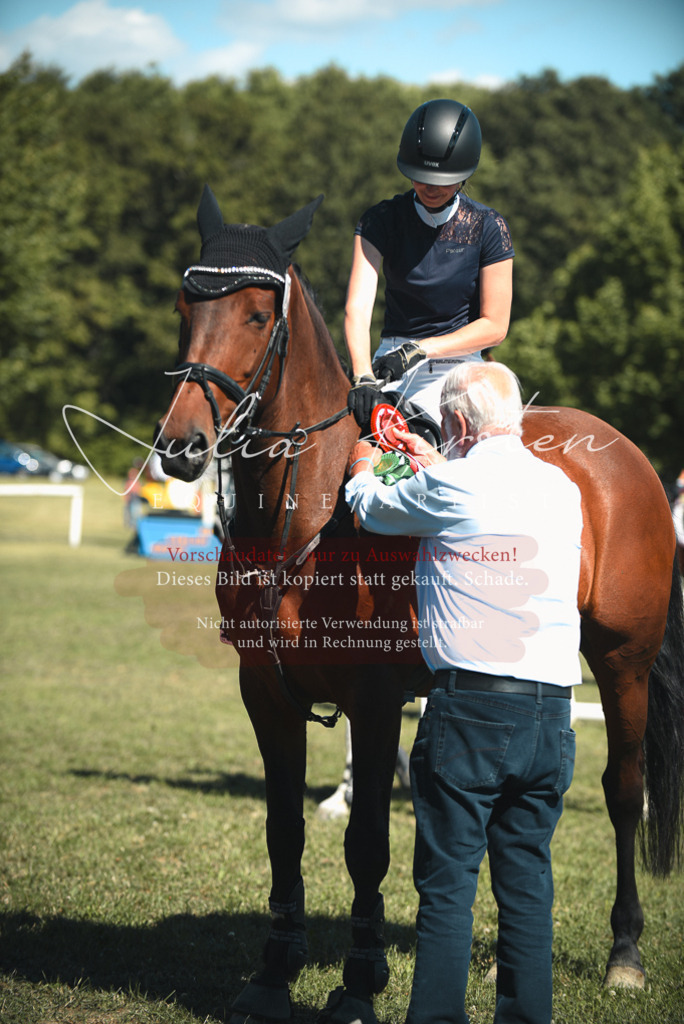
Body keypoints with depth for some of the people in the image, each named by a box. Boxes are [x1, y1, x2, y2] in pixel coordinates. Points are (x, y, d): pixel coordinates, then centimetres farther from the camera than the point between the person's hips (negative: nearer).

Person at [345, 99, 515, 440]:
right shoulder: (381, 220, -1)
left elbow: (494, 326, -3)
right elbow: (357, 307, -14)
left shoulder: (487, 227, -3)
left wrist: (419, 349, -16)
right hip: (391, 363, 2)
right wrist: (363, 378, -32)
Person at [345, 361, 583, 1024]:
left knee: (446, 882, 2)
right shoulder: (563, 490, 9)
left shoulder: (449, 488, -7)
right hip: (551, 715, 5)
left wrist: (362, 470, 34)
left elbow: (373, 509, 12)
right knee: (528, 882, 11)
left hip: (470, 706, -5)